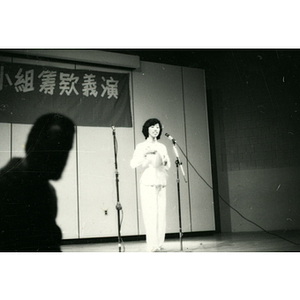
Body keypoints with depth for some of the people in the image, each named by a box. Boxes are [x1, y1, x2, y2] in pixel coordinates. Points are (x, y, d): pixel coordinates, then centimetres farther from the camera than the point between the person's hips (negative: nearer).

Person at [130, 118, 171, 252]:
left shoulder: (162, 147, 17)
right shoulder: (141, 146, 4)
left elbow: (168, 166, 18)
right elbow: (133, 164, -7)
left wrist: (165, 162, -4)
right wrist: (145, 154, -18)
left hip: (161, 184, 5)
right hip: (148, 183, -4)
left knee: (161, 214, -1)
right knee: (150, 215, -10)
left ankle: (159, 244, 5)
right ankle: (152, 246, -7)